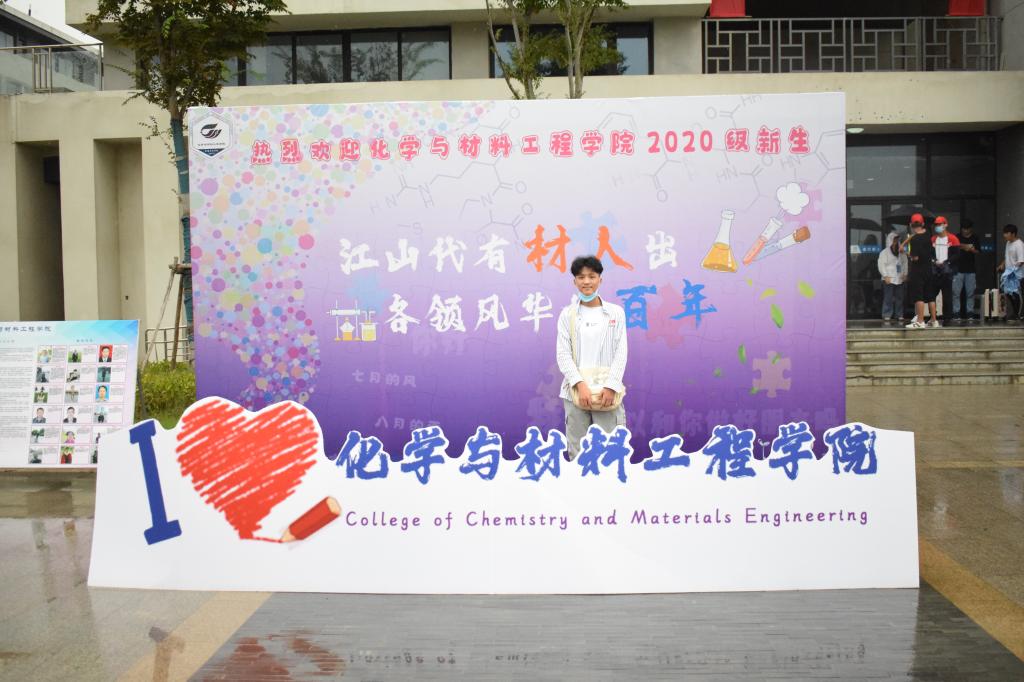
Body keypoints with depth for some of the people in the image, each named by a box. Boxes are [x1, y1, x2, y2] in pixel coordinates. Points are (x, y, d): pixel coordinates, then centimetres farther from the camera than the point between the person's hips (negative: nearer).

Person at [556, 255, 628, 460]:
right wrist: (580, 385, -14)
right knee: (577, 453, 3)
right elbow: (563, 354, 0)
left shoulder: (616, 312, 7)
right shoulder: (567, 314, 7)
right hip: (576, 391, 0)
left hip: (607, 391, 0)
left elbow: (621, 352, 2)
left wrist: (610, 386, -11)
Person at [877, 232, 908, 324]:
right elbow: (881, 265, -7)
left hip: (900, 279, 5)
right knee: (888, 298, -8)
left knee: (899, 298, 6)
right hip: (889, 279, -5)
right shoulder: (884, 252, -2)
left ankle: (899, 316, 12)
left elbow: (905, 263, 18)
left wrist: (905, 274, 7)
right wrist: (885, 276, -14)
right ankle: (886, 317, -6)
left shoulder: (901, 252, 14)